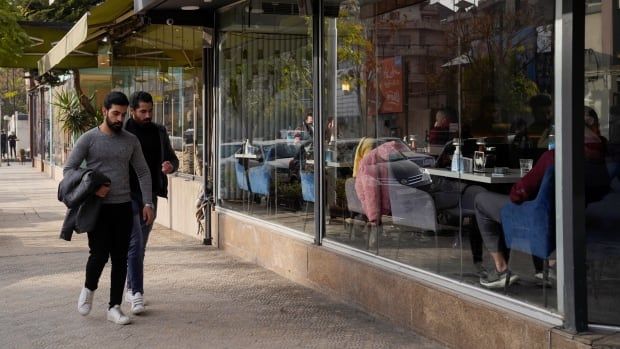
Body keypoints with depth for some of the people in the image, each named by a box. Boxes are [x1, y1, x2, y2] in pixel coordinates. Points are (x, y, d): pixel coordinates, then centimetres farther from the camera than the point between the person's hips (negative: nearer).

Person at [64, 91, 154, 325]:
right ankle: (89, 288, 23)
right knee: (99, 254, -9)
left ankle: (115, 307, 12)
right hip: (98, 207, -3)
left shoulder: (130, 141, 8)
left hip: (123, 207, 3)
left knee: (120, 258, 3)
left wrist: (147, 203, 2)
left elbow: (143, 173, 12)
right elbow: (68, 169, -2)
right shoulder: (88, 139, -2)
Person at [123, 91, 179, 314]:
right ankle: (137, 293, -14)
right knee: (135, 243, -14)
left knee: (140, 245, 13)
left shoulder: (159, 132, 9)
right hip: (128, 195, -5)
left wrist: (170, 166, -8)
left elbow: (172, 157, 16)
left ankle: (131, 289, 25)